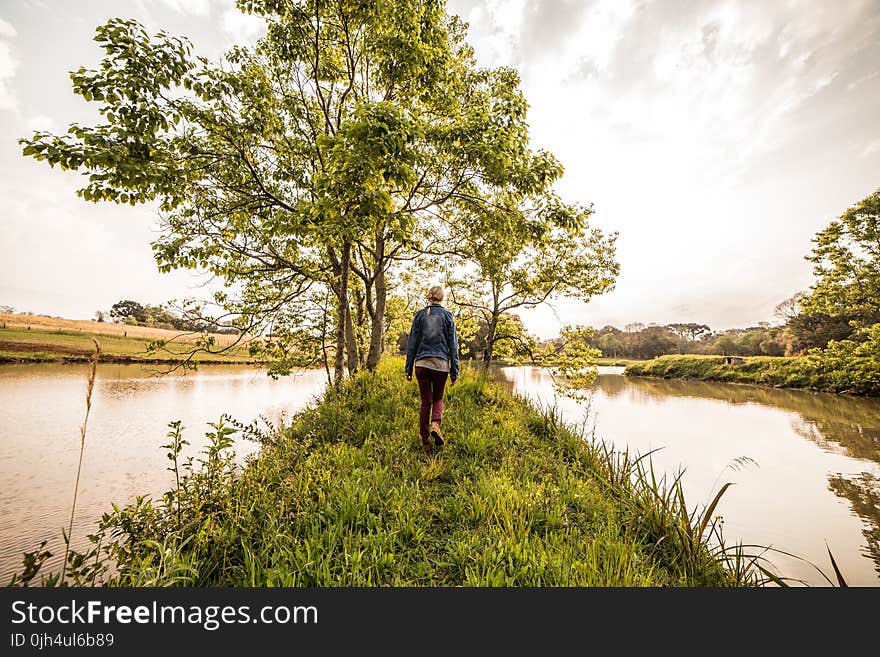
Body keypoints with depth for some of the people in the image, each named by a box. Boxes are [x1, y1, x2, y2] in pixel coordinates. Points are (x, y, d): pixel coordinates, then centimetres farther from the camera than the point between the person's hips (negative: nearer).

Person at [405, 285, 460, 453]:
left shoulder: (419, 315, 4)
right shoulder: (447, 315, 2)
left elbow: (412, 343, 3)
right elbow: (453, 345, 1)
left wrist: (408, 368, 9)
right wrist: (454, 372, 5)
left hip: (422, 363, 1)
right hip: (441, 363, -1)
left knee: (425, 402, 10)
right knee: (438, 398, 19)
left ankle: (425, 442, 14)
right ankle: (435, 424, -7)